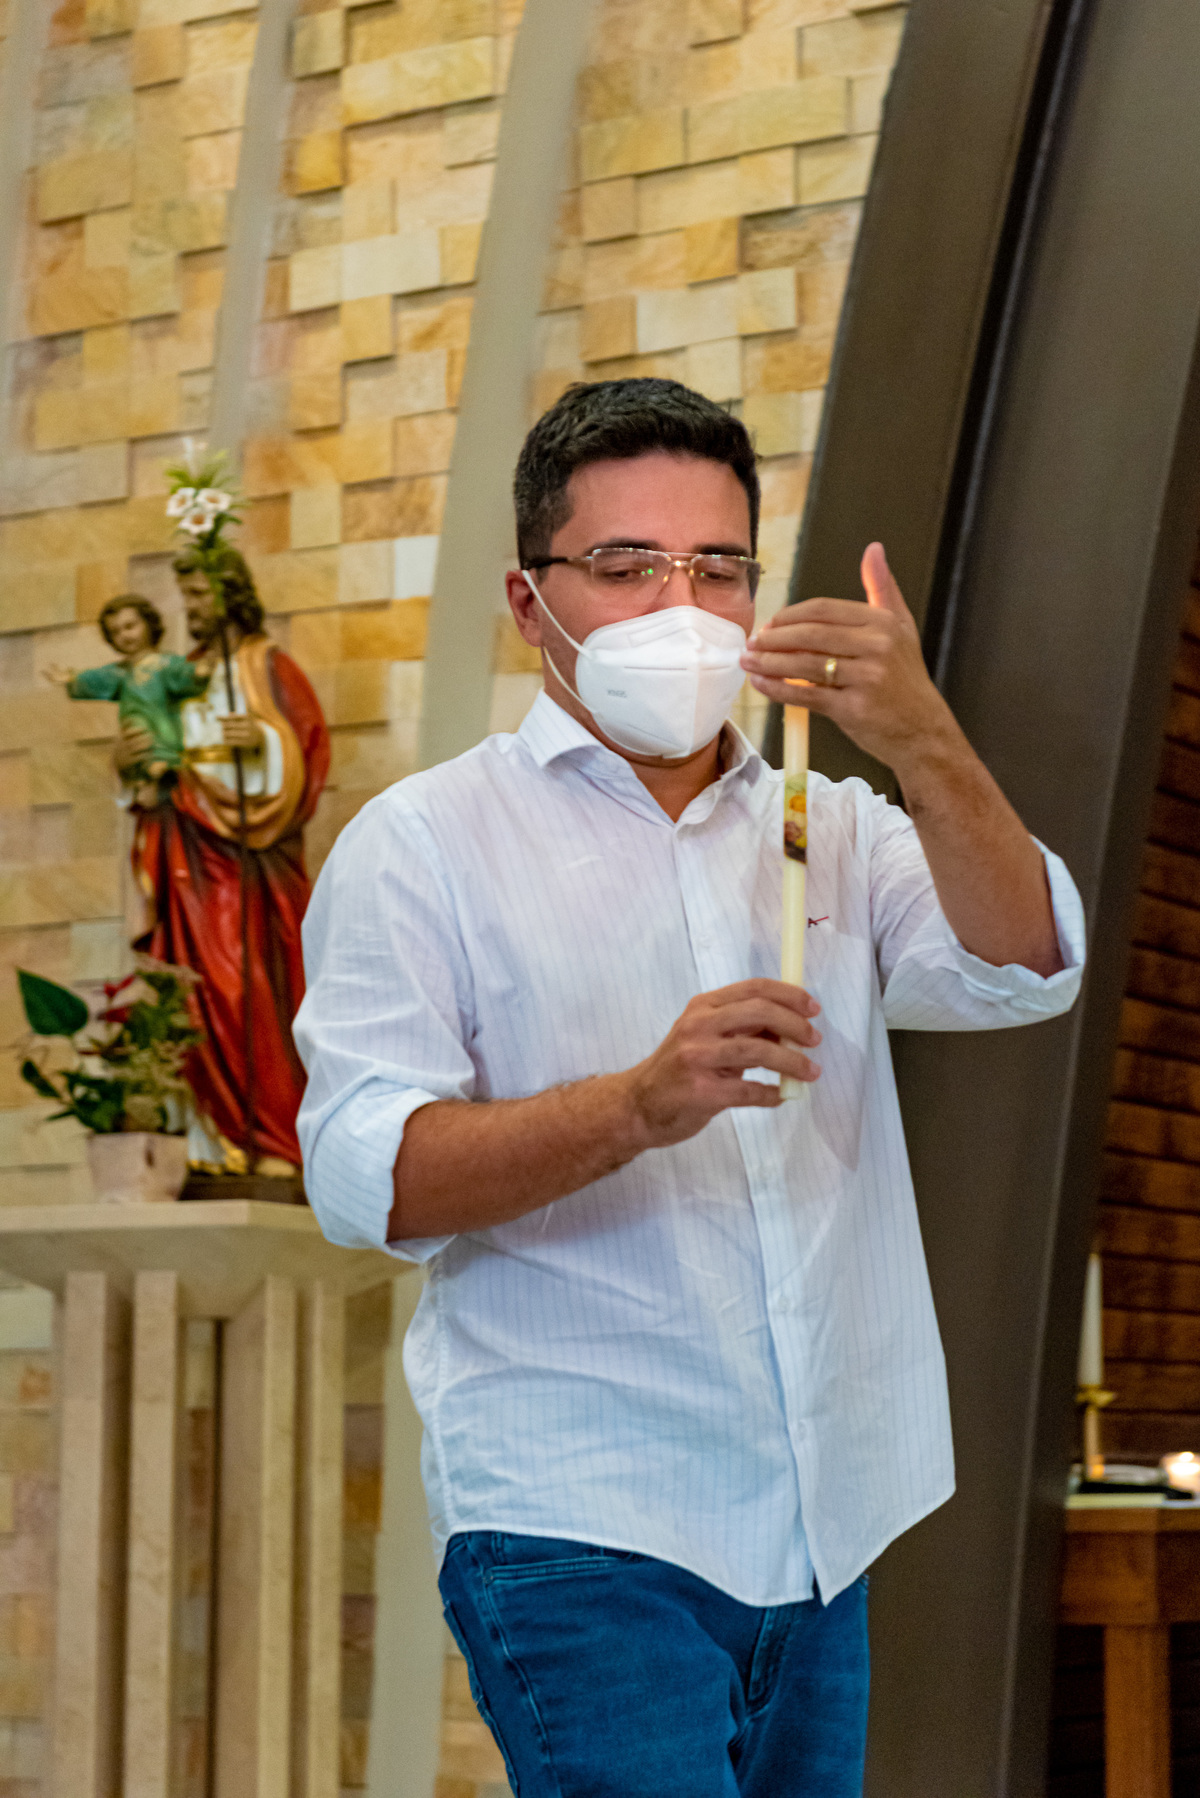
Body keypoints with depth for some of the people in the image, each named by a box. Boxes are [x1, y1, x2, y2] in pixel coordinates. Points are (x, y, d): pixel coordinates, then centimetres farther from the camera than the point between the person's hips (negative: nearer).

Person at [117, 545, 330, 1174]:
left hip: (250, 848, -5)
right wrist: (129, 758, -1)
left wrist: (263, 740, -21)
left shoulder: (268, 666, 5)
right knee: (200, 992, -4)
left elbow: (311, 744, -3)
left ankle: (276, 1142, -10)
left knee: (254, 990, -12)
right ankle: (220, 1139, -3)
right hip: (190, 850, 5)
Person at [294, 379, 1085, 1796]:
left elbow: (1021, 972, -4)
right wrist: (640, 1106, -27)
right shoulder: (423, 844, 2)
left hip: (821, 1541, 5)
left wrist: (925, 749, -21)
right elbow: (366, 1180, -11)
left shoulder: (835, 829, 15)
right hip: (581, 1533, -5)